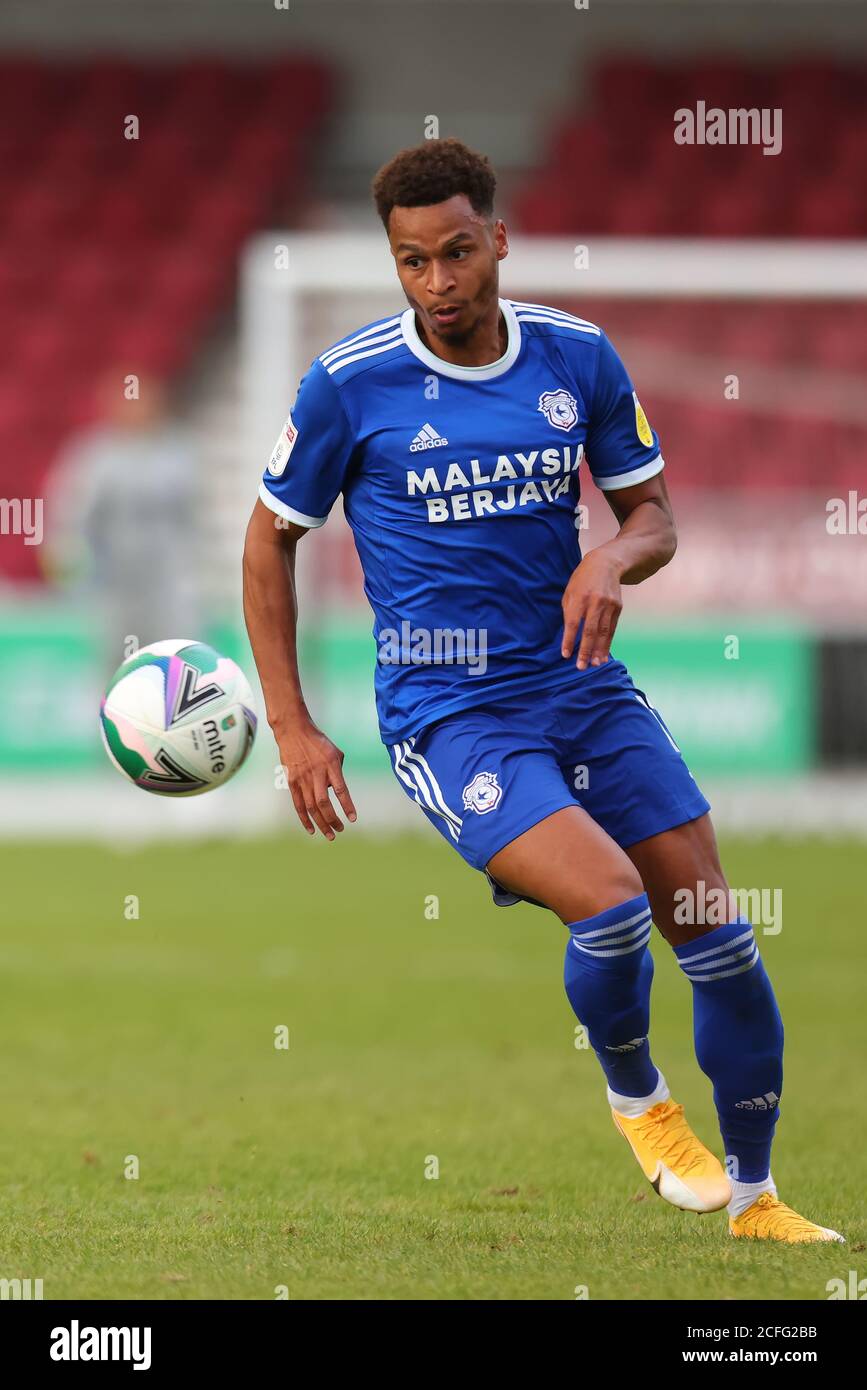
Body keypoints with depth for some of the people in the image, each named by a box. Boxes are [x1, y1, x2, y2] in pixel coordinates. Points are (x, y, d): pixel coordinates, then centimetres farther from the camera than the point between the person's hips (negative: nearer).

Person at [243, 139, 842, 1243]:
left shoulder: (579, 358, 1)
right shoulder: (350, 385, -8)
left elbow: (653, 514, 12)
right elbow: (269, 539, 4)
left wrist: (614, 560, -13)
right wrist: (292, 729, 0)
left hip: (583, 686, 4)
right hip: (448, 715, -4)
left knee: (720, 937, -1)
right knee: (611, 901, -26)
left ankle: (754, 1197, 18)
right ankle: (634, 1098, 5)